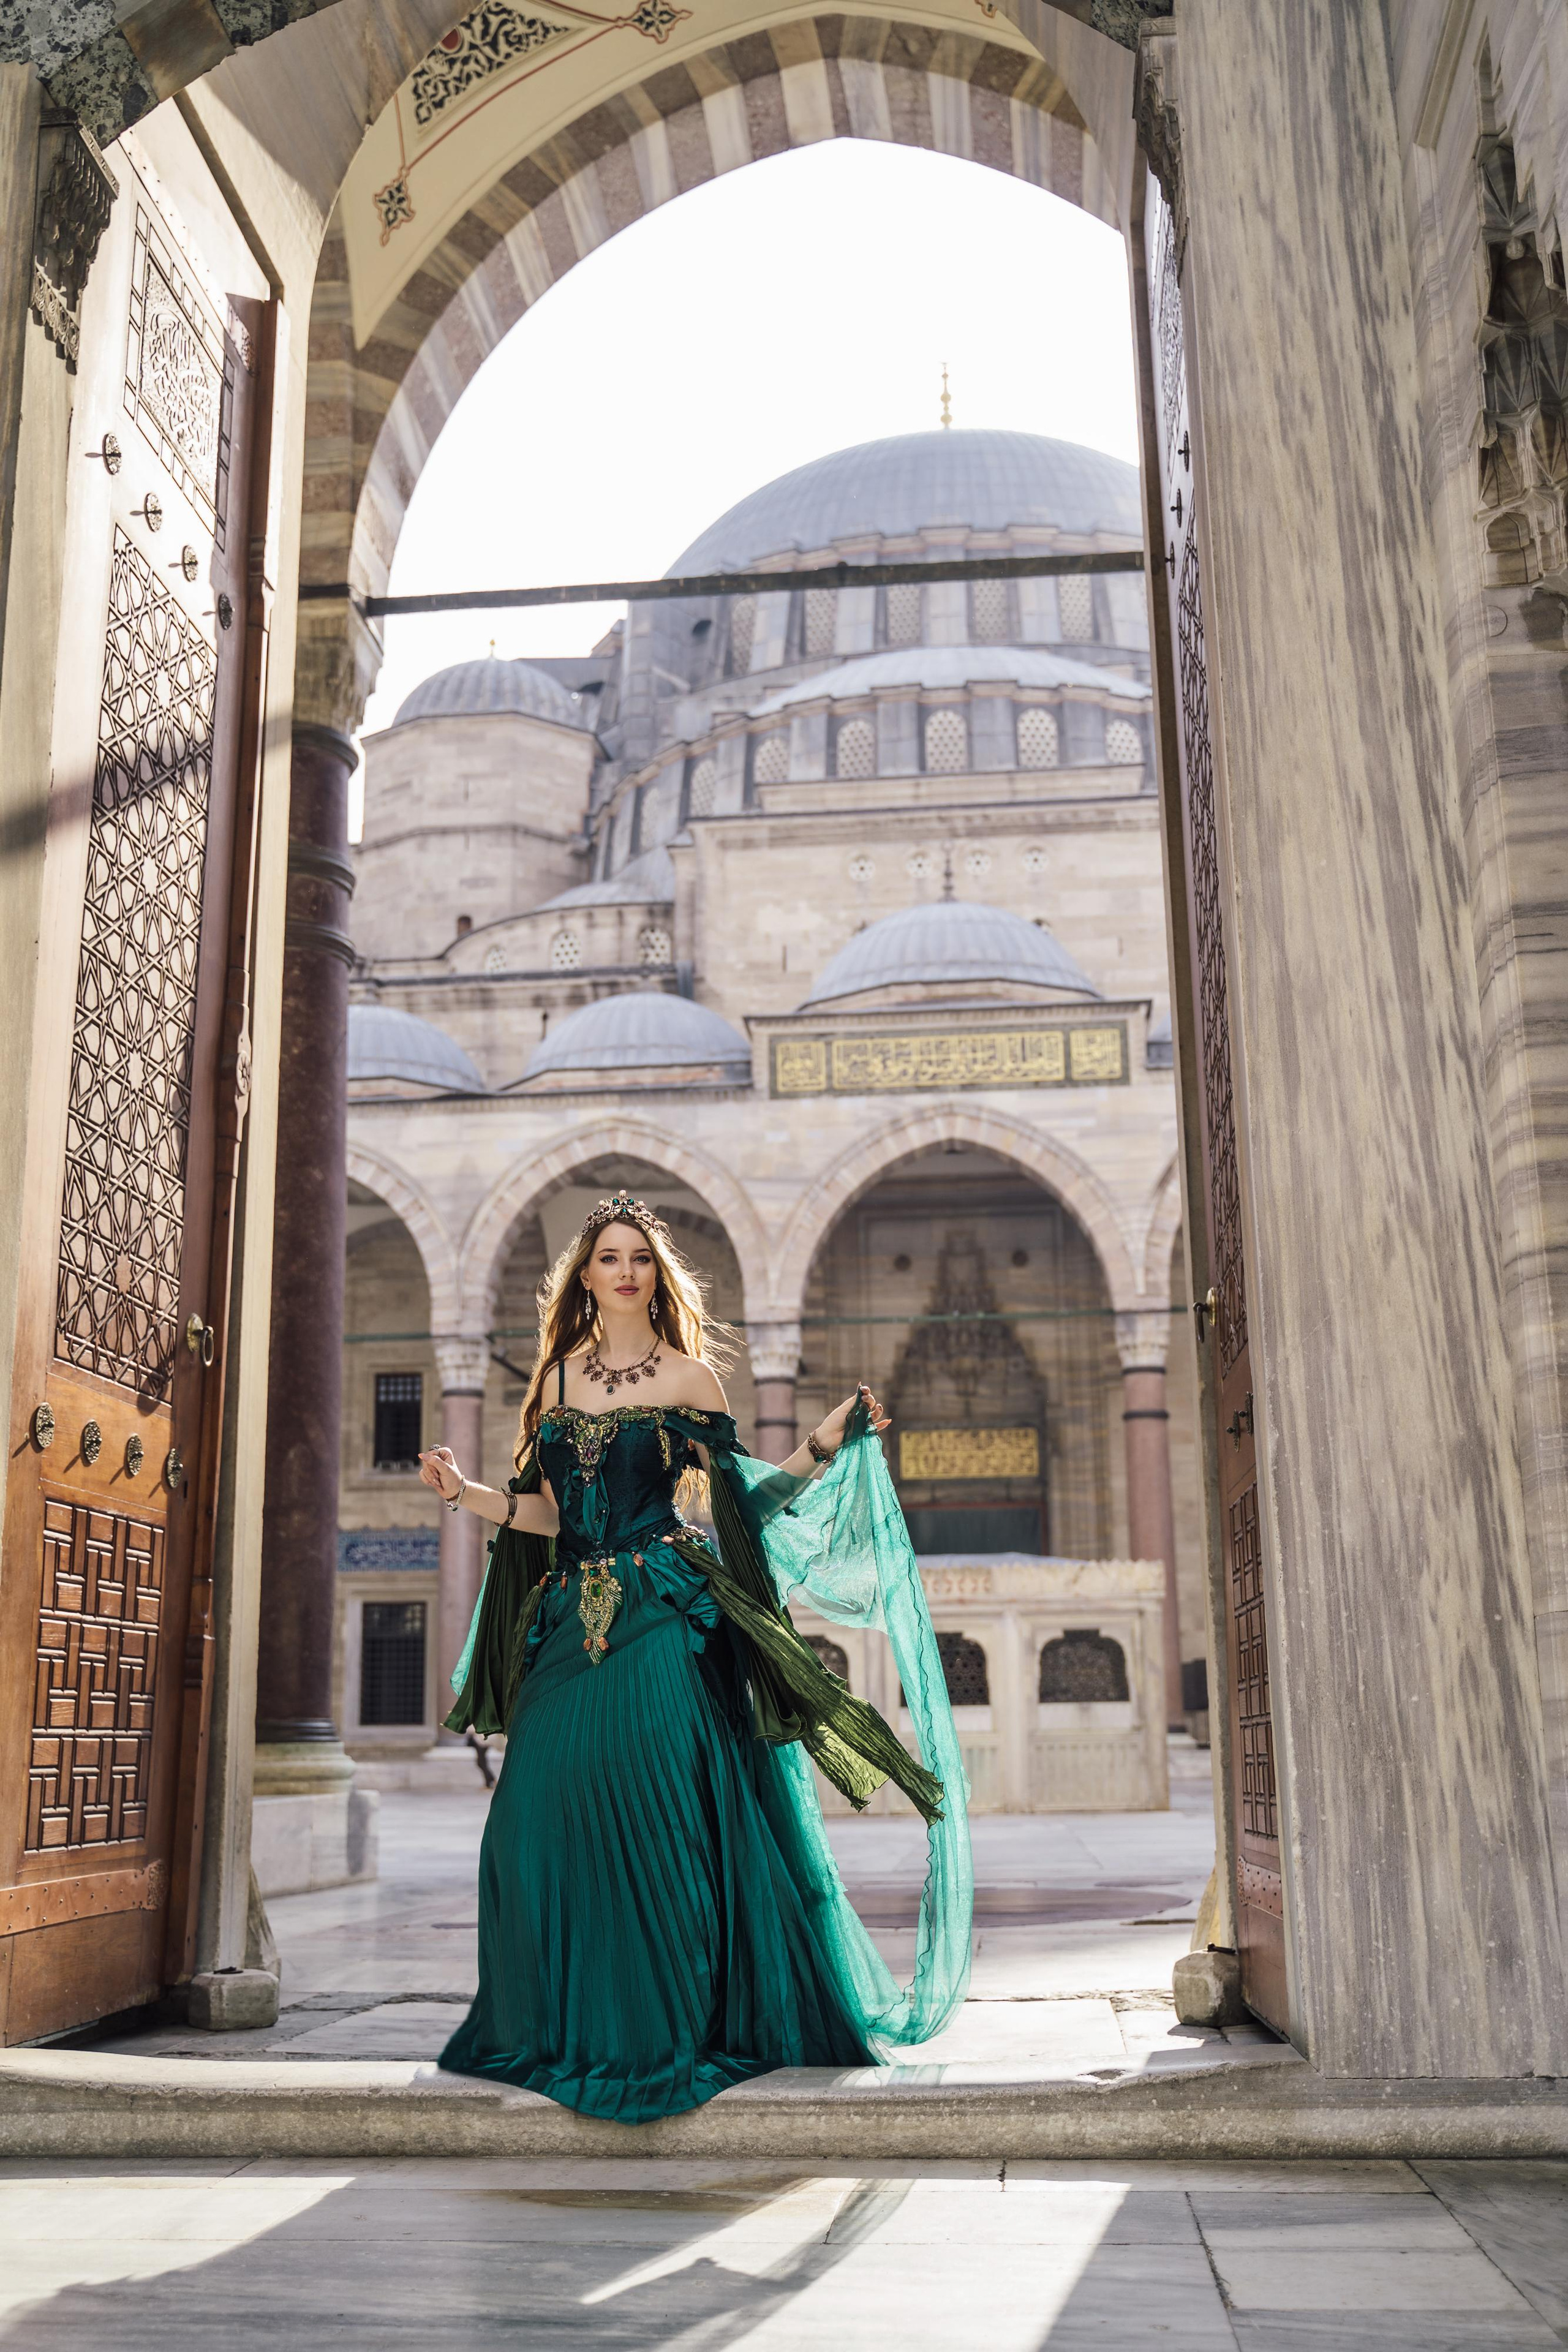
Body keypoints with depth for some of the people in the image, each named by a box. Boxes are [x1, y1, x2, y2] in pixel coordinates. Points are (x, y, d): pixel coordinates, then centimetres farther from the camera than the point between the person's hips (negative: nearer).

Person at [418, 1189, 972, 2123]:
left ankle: (675, 2026, 5)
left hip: (664, 1623, -4)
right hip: (572, 1622, 4)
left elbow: (740, 1494, 2)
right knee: (545, 1819, 1)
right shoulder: (561, 1375, 14)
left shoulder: (687, 1374, 4)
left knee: (660, 1823, -8)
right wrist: (464, 1493, 7)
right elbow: (551, 1513, 15)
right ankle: (564, 2027, 17)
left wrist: (824, 1446, -7)